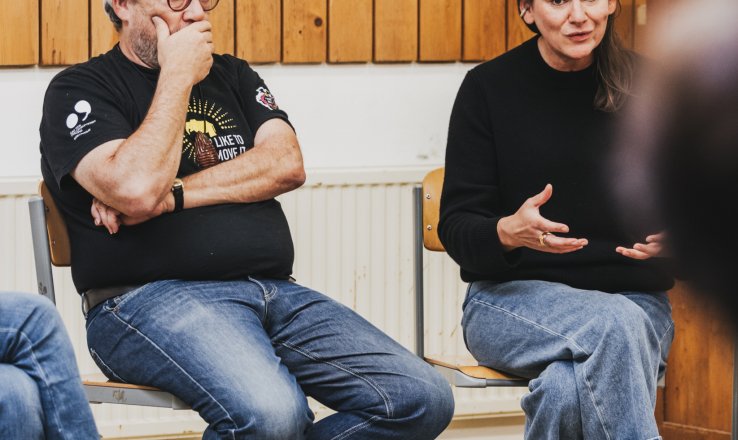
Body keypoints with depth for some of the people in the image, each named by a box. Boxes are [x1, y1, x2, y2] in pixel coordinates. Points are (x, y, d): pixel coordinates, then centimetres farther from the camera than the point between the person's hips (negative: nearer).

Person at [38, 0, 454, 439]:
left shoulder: (233, 75, 22)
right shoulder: (80, 90, 4)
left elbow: (287, 165, 4)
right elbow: (136, 188, -15)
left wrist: (174, 195, -6)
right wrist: (177, 76, -6)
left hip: (274, 291, 7)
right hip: (154, 297, -6)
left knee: (426, 399, -12)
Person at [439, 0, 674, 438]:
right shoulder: (489, 87, -1)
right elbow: (456, 229, -2)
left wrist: (669, 235, -16)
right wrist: (509, 233, -25)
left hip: (633, 298, 1)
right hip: (512, 295, 0)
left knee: (567, 391, -35)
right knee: (614, 324, -35)